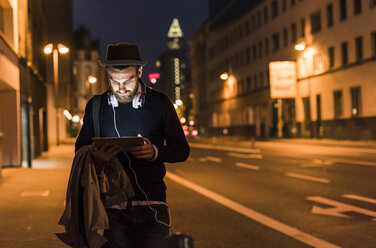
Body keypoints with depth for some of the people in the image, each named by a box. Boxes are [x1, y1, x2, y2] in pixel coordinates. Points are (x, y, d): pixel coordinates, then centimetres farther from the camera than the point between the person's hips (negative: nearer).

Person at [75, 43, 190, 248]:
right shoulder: (96, 106, 8)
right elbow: (81, 149, 15)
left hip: (151, 202, -1)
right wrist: (95, 158, -10)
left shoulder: (160, 103, 4)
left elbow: (182, 150, 7)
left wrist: (155, 152, -15)